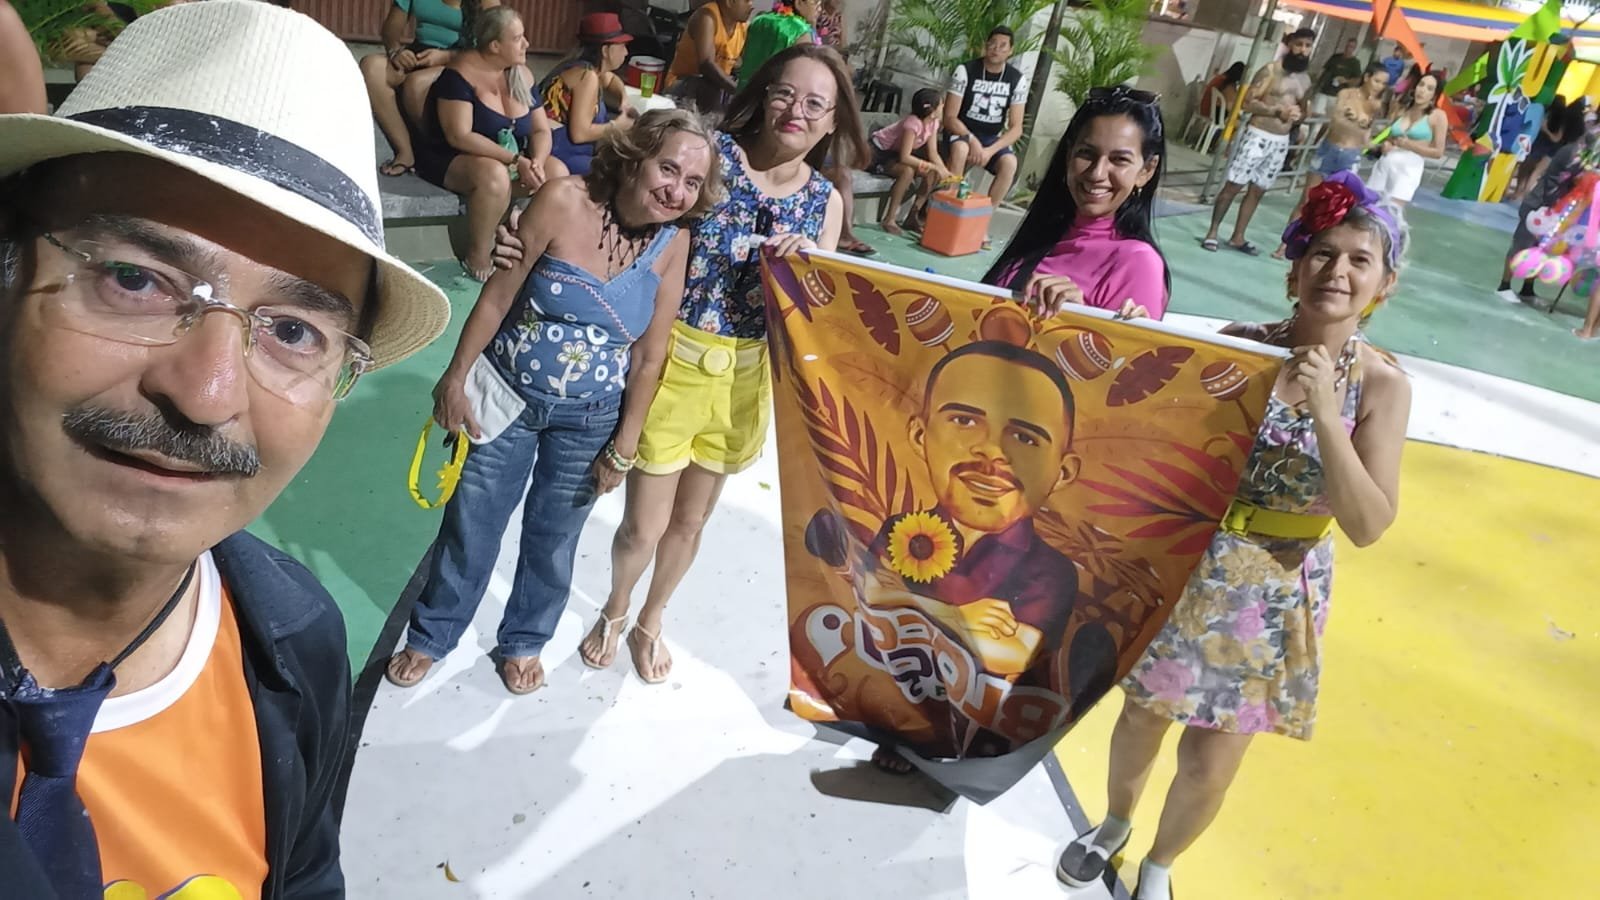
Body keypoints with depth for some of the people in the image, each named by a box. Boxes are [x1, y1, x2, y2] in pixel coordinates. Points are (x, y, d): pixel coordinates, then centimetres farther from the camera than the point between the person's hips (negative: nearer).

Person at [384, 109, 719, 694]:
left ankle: (523, 641, 42)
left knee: (553, 538, 17)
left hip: (588, 421, 2)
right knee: (470, 526, 12)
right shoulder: (565, 202, -20)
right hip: (507, 396, -1)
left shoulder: (672, 245, -12)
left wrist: (623, 448, -3)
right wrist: (456, 379, -8)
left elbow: (649, 358, -7)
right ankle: (430, 637, 36)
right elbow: (498, 296, -13)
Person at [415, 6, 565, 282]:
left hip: (509, 161, 7)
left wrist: (536, 161, -21)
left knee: (557, 173, -17)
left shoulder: (522, 75, 2)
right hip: (449, 160, -6)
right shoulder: (461, 73, -17)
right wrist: (516, 160, -31)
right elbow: (459, 136, -25)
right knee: (494, 174, -38)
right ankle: (477, 259, -20)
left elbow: (541, 130, 3)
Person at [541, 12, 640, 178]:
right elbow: (579, 133, -25)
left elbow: (610, 79, 36)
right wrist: (617, 125, -11)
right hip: (554, 153, -10)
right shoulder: (587, 76, -17)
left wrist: (624, 100, 15)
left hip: (564, 148, 10)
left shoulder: (593, 68, 10)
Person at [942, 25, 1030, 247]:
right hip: (961, 132, -2)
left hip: (992, 138, 2)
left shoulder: (1018, 79, -6)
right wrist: (972, 140, -29)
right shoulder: (965, 71, -12)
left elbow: (1015, 128, -8)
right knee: (961, 149, -38)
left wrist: (990, 150, -25)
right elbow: (949, 117, -13)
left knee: (1010, 164, -29)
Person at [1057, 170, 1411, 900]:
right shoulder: (1241, 345, -10)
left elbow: (1368, 525, -17)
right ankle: (1112, 825, 50)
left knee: (1208, 765, 9)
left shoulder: (1381, 384, -11)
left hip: (1274, 595, -1)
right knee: (1141, 718, 19)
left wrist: (1326, 414, -28)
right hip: (1188, 568, 1)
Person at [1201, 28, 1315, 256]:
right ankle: (1212, 232, 5)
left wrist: (1298, 116, -1)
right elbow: (1249, 102, -12)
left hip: (1281, 142, 6)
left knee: (1257, 191, 9)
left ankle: (1238, 237, 17)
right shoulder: (1271, 70, -6)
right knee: (1234, 186, -4)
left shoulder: (1306, 81, 12)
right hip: (1258, 136, -6)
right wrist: (1278, 111, -22)